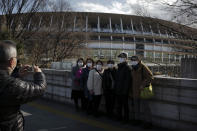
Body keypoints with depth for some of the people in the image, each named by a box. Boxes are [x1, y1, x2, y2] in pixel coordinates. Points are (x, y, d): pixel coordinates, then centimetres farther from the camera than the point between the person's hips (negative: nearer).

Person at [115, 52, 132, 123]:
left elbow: (128, 80, -16)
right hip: (118, 90, 8)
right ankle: (119, 117, 26)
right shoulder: (119, 67, 14)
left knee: (125, 105, 1)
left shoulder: (127, 68, -10)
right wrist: (116, 88, 12)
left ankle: (126, 119, 10)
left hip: (124, 91, -8)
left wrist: (125, 90, -19)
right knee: (119, 105, 15)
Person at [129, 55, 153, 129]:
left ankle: (148, 122, 6)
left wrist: (143, 85, -24)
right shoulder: (133, 69, 13)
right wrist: (131, 92, 19)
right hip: (135, 92, 8)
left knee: (145, 106, -3)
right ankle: (137, 119, 30)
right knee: (136, 106, 16)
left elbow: (150, 77, -16)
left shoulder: (143, 68, -11)